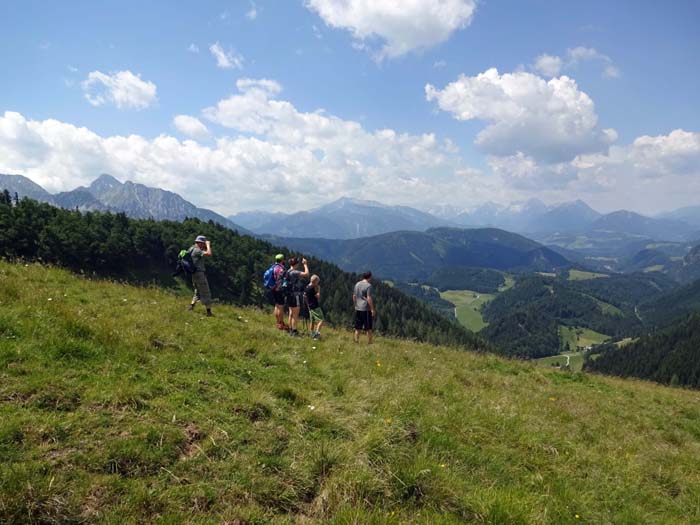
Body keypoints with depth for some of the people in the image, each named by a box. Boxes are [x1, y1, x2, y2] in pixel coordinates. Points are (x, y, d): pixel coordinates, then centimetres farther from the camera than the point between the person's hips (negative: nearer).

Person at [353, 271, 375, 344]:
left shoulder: (357, 284, 9)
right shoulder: (368, 285, -12)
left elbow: (354, 296, 13)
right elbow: (369, 298, -17)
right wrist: (372, 309, -13)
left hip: (357, 309, 6)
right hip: (366, 309, -6)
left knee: (357, 328, 11)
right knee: (368, 328, 3)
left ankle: (356, 342, 14)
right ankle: (369, 343, 7)